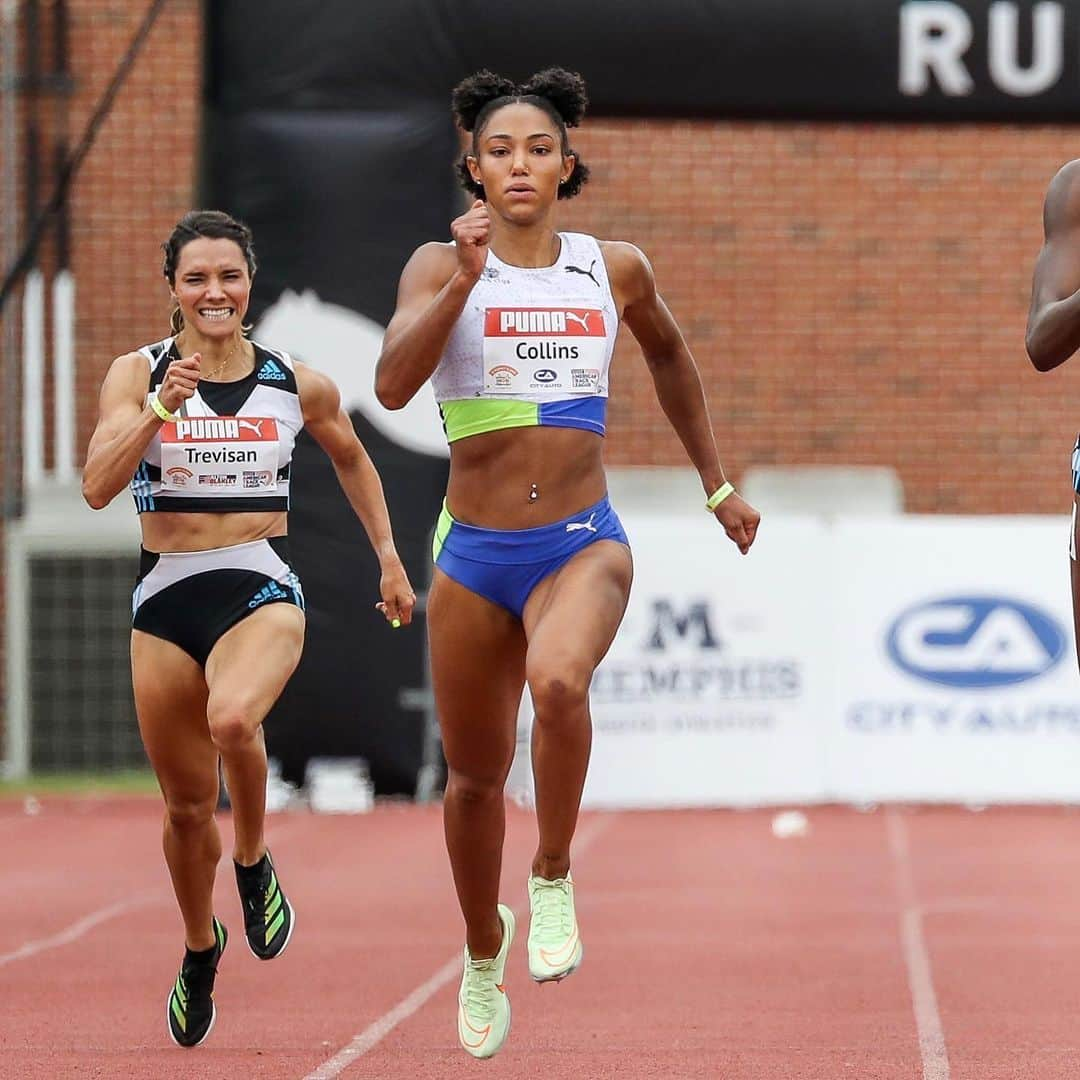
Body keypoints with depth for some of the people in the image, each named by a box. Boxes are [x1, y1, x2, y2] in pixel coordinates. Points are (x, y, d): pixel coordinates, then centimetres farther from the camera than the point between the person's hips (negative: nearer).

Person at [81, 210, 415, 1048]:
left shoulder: (299, 386, 1)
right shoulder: (137, 374, -2)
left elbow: (352, 459, 21)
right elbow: (97, 487, -14)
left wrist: (389, 557, 20)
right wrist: (160, 407, -23)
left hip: (261, 589, -1)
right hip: (165, 599, 1)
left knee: (232, 720, -34)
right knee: (187, 805, 10)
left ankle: (254, 863, -6)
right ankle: (201, 947, 37)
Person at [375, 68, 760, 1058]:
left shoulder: (615, 270, 4)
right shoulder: (441, 266, -2)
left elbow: (669, 357, 25)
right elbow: (393, 384, -18)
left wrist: (717, 485, 28)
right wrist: (465, 279, -26)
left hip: (584, 544, -1)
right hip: (475, 554, 1)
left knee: (559, 680, -34)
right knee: (475, 778, 12)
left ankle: (554, 879, -12)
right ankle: (483, 953, 39)